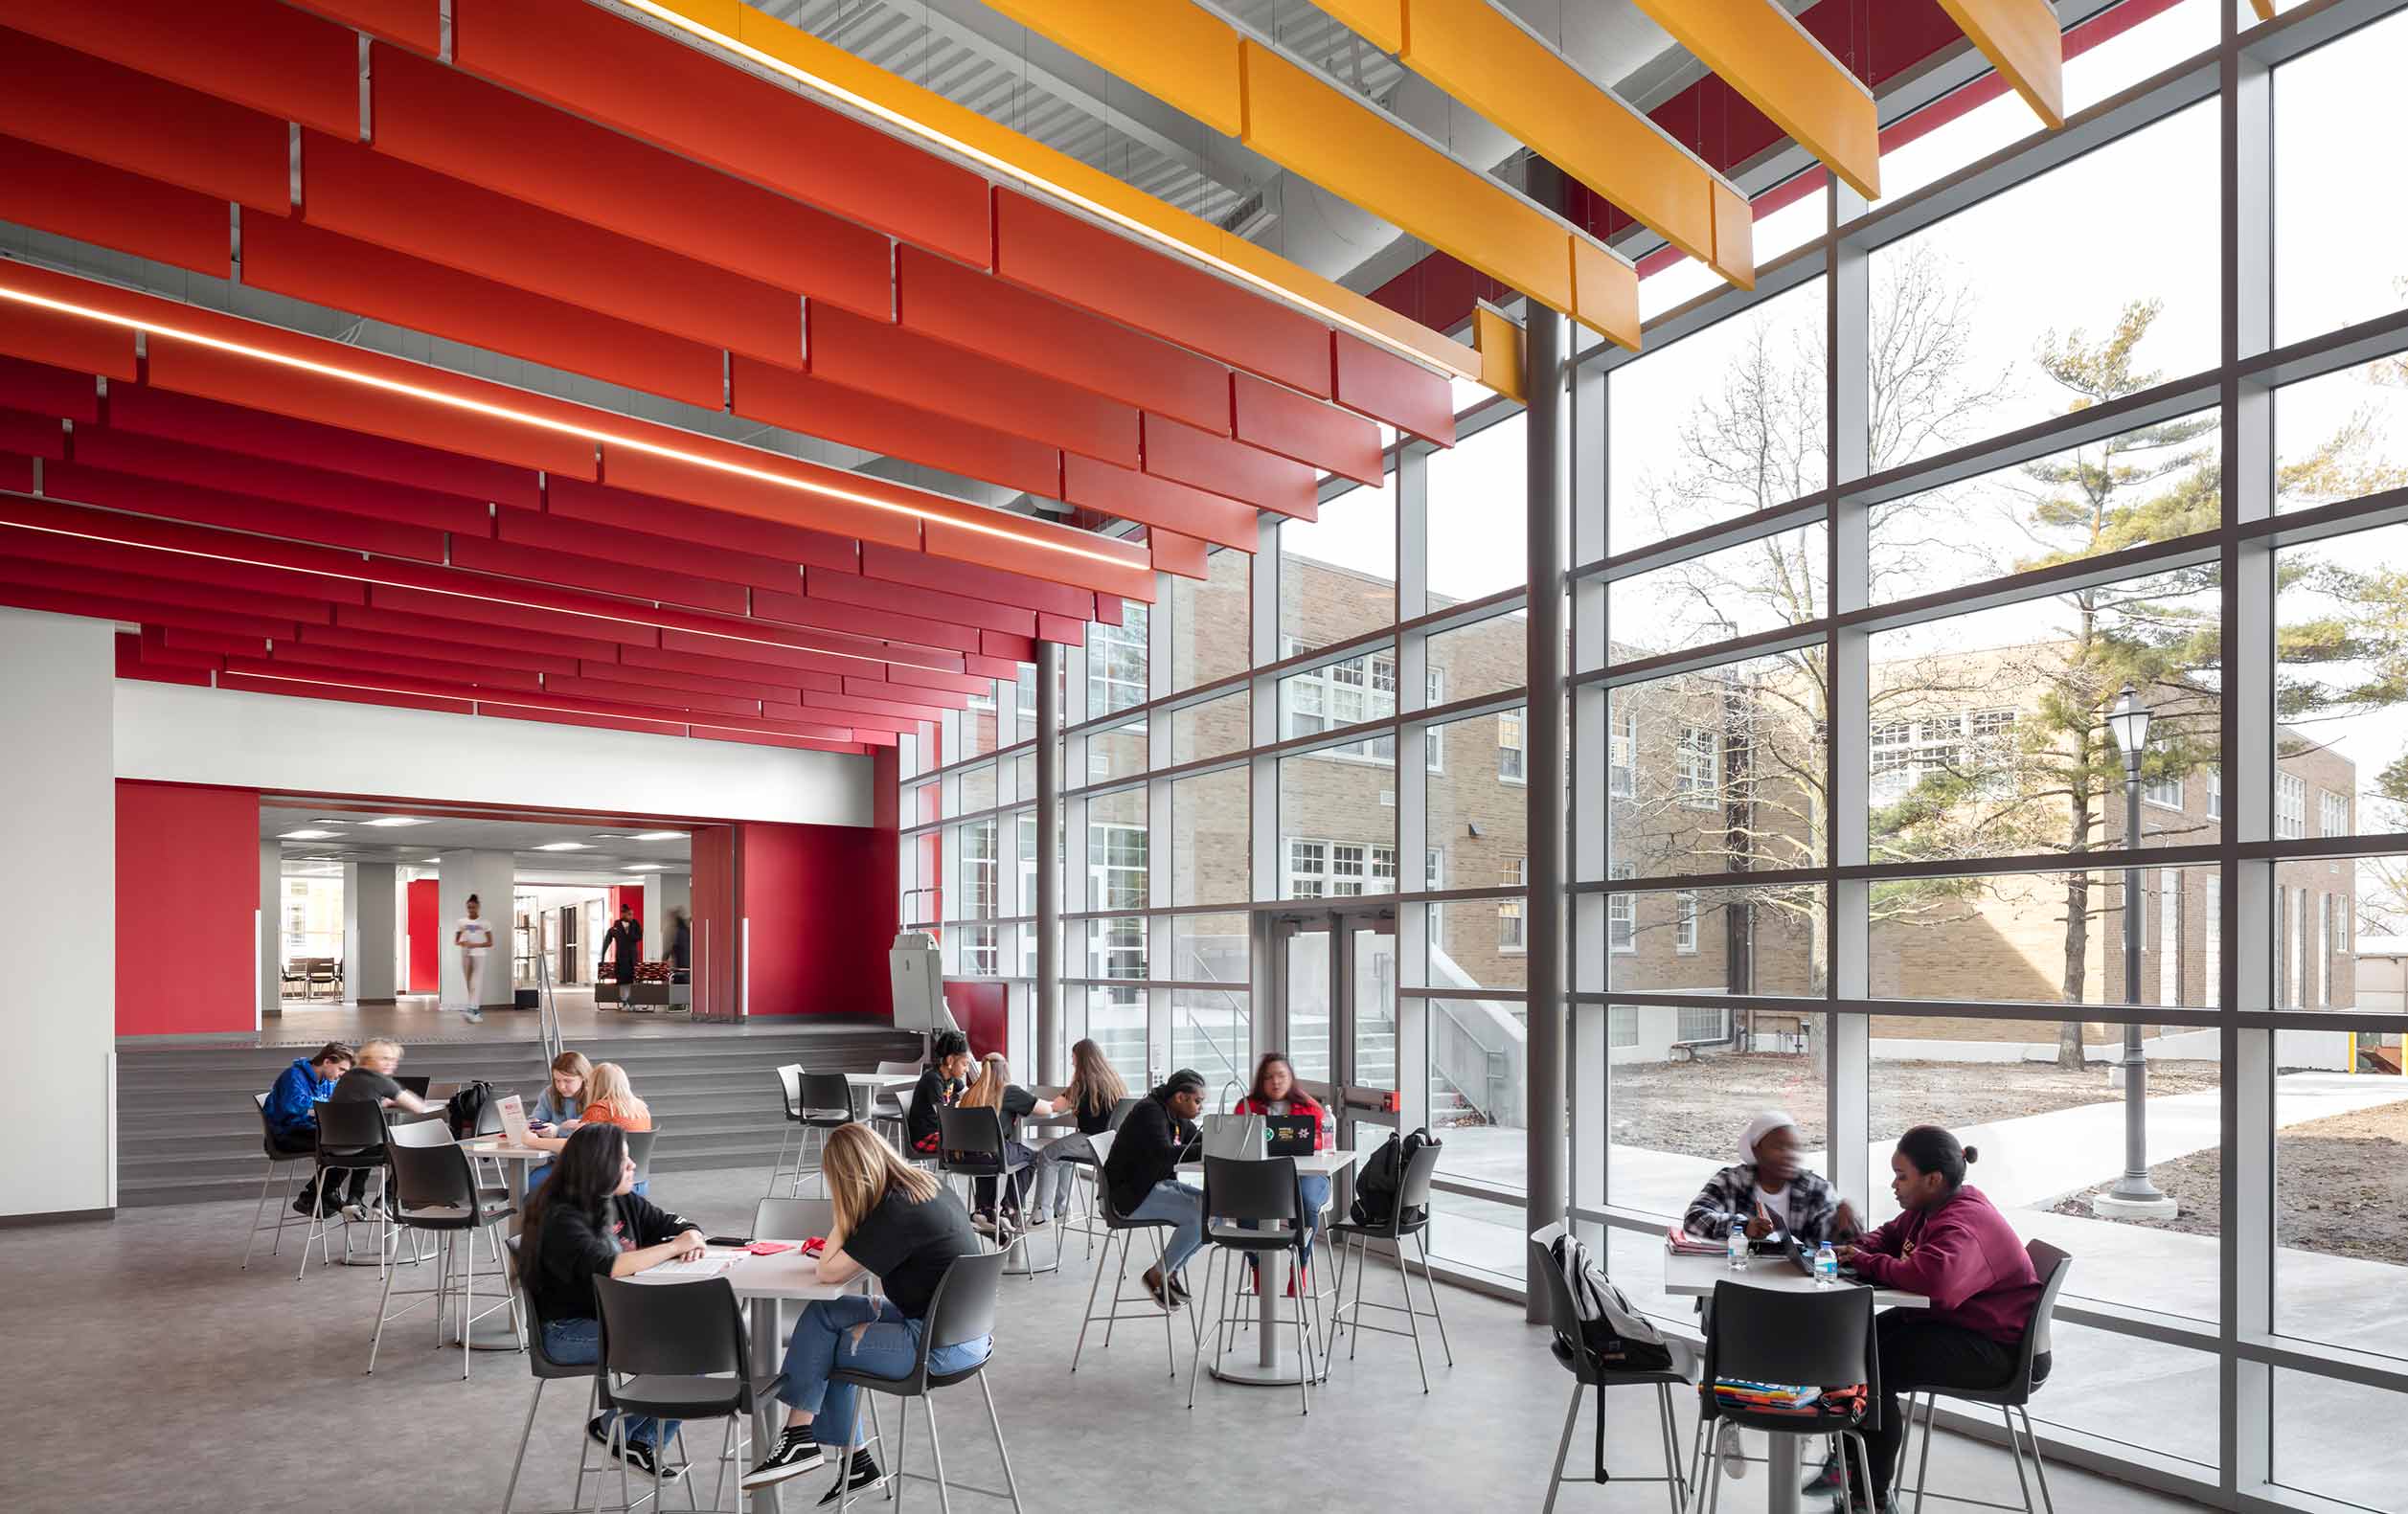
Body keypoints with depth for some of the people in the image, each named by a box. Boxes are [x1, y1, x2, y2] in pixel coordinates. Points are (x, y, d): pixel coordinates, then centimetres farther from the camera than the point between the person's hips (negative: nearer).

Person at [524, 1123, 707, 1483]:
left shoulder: (624, 1203, 6)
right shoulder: (562, 1219, -17)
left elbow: (683, 1226, 12)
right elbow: (605, 1266, -33)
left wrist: (691, 1239, -14)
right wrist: (674, 1247, -26)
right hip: (570, 1331, -7)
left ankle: (644, 1441, 3)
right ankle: (611, 1427, 1)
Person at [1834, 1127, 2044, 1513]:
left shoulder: (1963, 1225, -27)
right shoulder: (1930, 1208, 6)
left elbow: (1933, 1277, -47)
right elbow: (1890, 1235, 24)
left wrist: (1868, 1263, -31)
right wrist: (1860, 1248, -1)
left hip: (1998, 1350, -11)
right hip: (1949, 1321, 11)